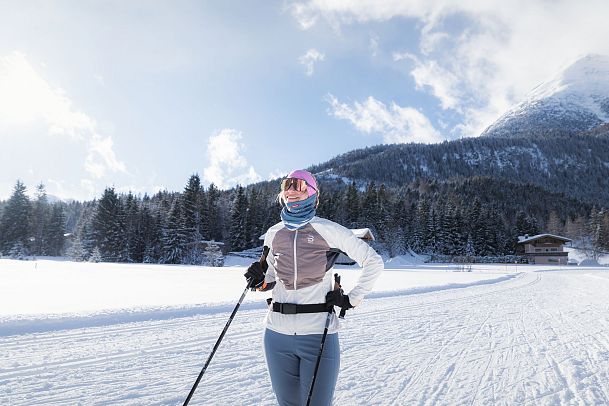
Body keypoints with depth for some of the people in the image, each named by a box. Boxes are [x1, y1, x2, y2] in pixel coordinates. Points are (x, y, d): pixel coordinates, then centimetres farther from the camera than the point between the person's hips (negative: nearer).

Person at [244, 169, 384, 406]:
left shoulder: (327, 230, -5)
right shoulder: (273, 234, 8)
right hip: (277, 334, 4)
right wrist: (260, 281, 0)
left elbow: (373, 262, -1)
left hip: (318, 334, -4)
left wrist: (352, 299, -5)